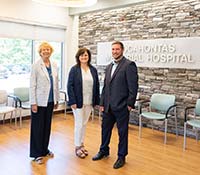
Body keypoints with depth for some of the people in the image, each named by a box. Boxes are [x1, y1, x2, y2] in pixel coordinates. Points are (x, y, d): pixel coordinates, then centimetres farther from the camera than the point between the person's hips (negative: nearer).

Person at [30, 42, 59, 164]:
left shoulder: (54, 65, 6)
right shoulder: (36, 66, -8)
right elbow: (32, 85, -10)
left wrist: (57, 99, 11)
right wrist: (33, 103, -14)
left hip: (50, 101, 5)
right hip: (39, 101, -5)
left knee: (47, 125, 14)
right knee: (38, 127, 4)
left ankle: (45, 149, 30)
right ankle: (37, 153, 17)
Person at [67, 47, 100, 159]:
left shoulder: (93, 70, 6)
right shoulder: (74, 69, -5)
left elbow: (97, 86, 8)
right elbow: (70, 86, -8)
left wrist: (97, 101, 5)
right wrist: (73, 101, -14)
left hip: (89, 102, 4)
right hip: (78, 102, -4)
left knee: (84, 124, 13)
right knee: (79, 124, 1)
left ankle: (82, 145, 27)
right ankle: (77, 147, 16)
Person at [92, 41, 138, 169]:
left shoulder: (129, 65, -9)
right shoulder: (109, 67, 14)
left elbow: (133, 86, -13)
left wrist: (130, 104, -14)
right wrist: (102, 103, 11)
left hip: (121, 106, -7)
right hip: (108, 106, 7)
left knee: (122, 132, 7)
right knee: (105, 129, 18)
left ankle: (122, 157, 24)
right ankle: (104, 151, 38)